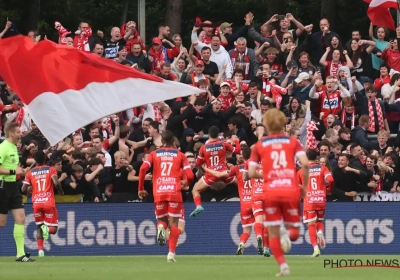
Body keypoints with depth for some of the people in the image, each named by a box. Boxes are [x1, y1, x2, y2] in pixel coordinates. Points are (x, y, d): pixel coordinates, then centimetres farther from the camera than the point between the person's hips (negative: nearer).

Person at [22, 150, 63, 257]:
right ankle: (47, 228, -30)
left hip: (36, 203, 2)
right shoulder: (51, 169, 4)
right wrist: (61, 191, 7)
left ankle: (40, 250, 0)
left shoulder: (30, 173, 8)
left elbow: (23, 189, 3)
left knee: (39, 227, 19)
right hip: (49, 202, -2)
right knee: (53, 229, 7)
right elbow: (56, 182, -12)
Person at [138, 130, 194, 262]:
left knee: (161, 219, 19)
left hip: (159, 192, 1)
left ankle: (161, 227, -17)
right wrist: (186, 185, 24)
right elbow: (190, 175, 2)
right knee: (173, 223, 4)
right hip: (174, 191, -1)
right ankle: (171, 253, -9)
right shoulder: (180, 155, 11)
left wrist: (141, 188, 5)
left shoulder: (154, 154, 12)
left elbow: (143, 168, -4)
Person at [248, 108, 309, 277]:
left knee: (273, 233, 11)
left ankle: (283, 266, -5)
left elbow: (251, 173, 1)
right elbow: (305, 163, -8)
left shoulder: (259, 145, 8)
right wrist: (304, 186, 4)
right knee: (294, 232, 14)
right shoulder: (292, 142, 8)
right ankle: (287, 234, -22)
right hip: (291, 191, 0)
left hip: (271, 192, 0)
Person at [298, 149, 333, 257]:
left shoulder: (301, 171, 5)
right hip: (321, 199, 1)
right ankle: (320, 232, -13)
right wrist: (329, 190, 8)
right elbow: (330, 180, -11)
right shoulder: (322, 168, 4)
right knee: (319, 221, 21)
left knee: (311, 224, 1)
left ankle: (315, 248, -13)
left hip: (309, 200, -1)